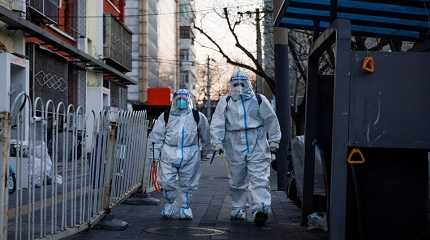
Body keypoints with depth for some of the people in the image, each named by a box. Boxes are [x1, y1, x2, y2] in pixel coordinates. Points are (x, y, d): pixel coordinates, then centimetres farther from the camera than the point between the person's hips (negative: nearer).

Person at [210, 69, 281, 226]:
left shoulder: (259, 100, 5)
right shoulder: (225, 102, 6)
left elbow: (271, 120, 9)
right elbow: (217, 124, 4)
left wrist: (274, 140, 8)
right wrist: (217, 142, -5)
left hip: (258, 148, -1)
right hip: (235, 148, 2)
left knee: (259, 179, -12)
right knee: (237, 182, 11)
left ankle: (261, 208, -20)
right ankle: (238, 210, 24)